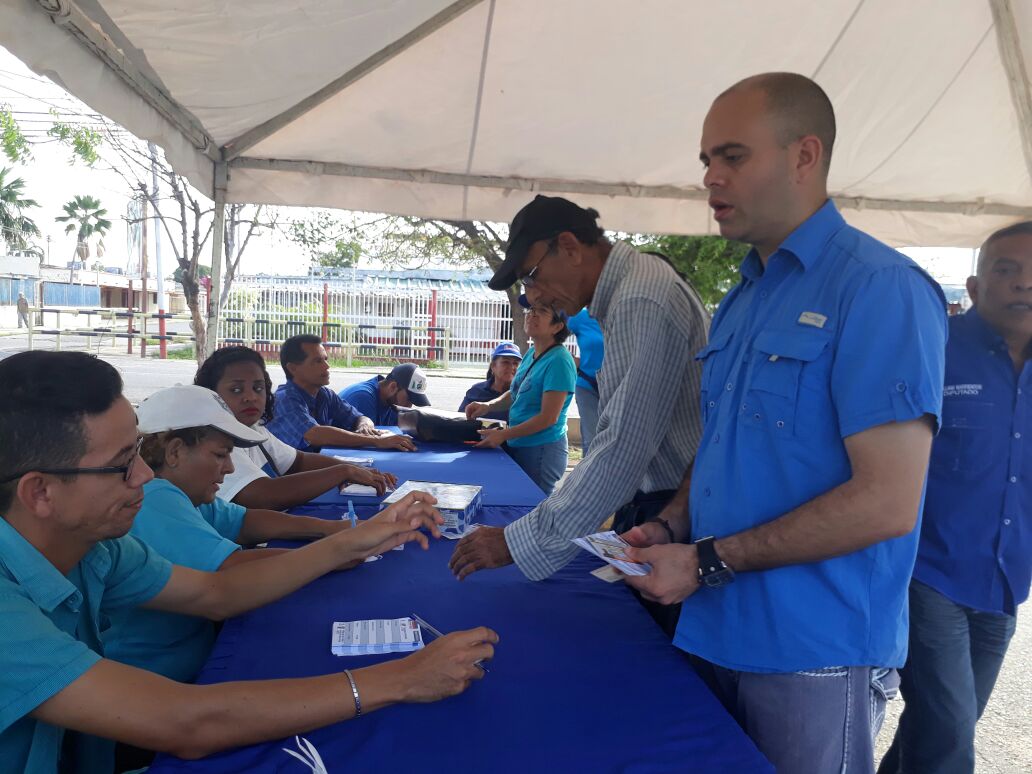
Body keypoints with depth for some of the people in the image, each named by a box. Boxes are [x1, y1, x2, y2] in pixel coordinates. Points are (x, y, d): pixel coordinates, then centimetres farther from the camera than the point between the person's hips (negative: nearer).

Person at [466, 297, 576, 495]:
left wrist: (503, 435, -16)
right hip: (518, 446, 8)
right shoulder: (531, 353, 6)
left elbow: (548, 418, -21)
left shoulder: (558, 360, -19)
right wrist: (488, 406, 1)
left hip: (542, 451, -8)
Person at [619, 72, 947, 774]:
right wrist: (673, 529, 0)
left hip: (815, 658, -7)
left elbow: (886, 503, -21)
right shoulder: (741, 298, 10)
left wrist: (709, 561, -18)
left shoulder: (879, 287, -15)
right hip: (715, 634, 7)